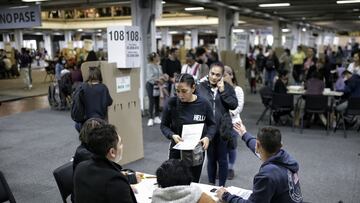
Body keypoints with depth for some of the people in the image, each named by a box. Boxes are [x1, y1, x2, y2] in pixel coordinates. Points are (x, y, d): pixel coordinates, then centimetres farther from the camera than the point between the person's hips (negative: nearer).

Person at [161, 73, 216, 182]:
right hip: (177, 151, -1)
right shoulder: (172, 103, -13)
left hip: (197, 152, 1)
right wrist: (172, 135, -20)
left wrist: (208, 137, -16)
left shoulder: (203, 104, -11)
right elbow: (164, 125, -1)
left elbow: (211, 124, 3)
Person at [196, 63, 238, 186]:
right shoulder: (200, 87, -2)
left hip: (222, 129, 0)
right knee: (211, 158, 13)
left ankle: (222, 186, 23)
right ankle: (211, 184, 29)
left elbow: (234, 105, -8)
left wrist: (222, 91, -14)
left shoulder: (227, 88, 1)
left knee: (222, 159, 10)